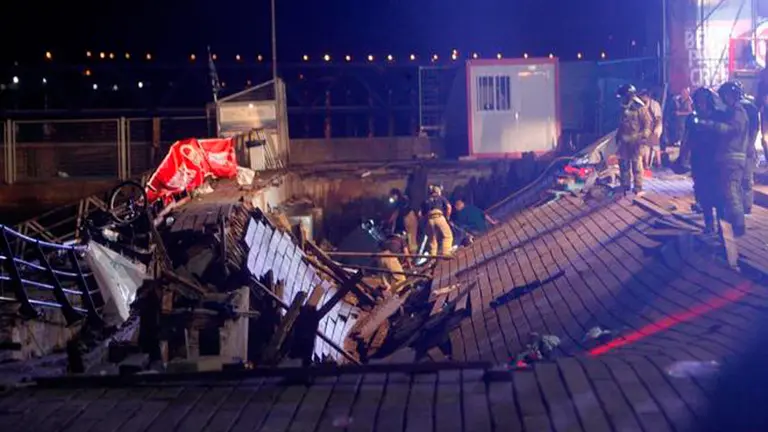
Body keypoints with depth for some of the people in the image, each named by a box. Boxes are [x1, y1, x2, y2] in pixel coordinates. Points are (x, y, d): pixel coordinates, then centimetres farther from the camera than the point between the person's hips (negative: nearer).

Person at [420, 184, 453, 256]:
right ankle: (445, 253, -15)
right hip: (439, 217, -4)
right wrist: (447, 217, 15)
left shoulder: (426, 201, 29)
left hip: (429, 219, 4)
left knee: (432, 240, 10)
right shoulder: (441, 198, 22)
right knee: (448, 236, 1)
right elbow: (448, 207, 7)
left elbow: (422, 214, 20)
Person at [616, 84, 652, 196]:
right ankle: (625, 186, 22)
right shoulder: (624, 108, 11)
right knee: (623, 163, 11)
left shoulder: (640, 107, -10)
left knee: (636, 164, -5)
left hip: (635, 140, -7)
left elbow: (647, 123, -9)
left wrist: (644, 137, -17)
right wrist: (618, 135, 20)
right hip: (624, 140, 7)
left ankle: (638, 188, -2)